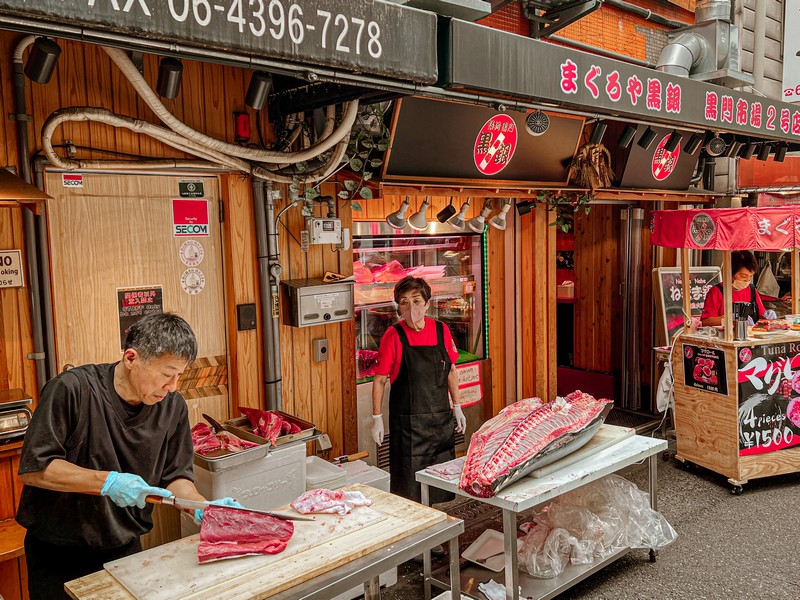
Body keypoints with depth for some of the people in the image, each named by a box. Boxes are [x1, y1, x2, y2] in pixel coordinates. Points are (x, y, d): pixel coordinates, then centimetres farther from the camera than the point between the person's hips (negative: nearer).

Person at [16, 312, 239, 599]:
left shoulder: (173, 406, -7)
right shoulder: (72, 389, -21)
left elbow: (175, 476, 1)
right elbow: (33, 469, -20)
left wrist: (203, 507, -17)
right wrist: (107, 481, -28)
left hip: (126, 550, 4)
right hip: (57, 554, -3)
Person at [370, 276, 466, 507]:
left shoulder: (441, 330, 0)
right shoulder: (393, 335, -10)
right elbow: (379, 379, -5)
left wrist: (457, 407, 13)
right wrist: (377, 418, -7)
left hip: (441, 417, 4)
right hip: (407, 422, -4)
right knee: (408, 482, 1)